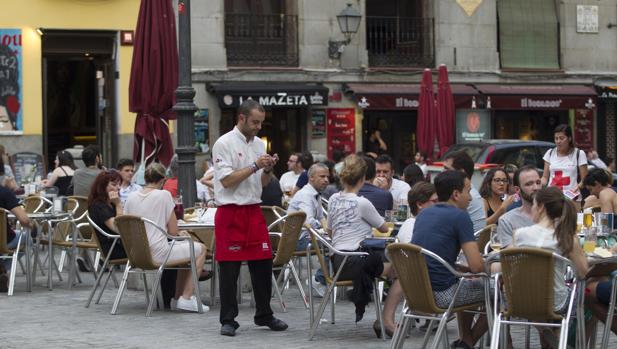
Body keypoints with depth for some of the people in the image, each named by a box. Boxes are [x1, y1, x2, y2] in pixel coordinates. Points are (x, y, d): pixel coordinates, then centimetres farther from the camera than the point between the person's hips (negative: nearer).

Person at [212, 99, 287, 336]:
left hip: (254, 211, 6)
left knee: (263, 264, 7)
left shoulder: (259, 144, 12)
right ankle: (228, 320, 7)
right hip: (230, 213, -6)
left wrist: (268, 169, -4)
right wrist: (255, 166, -17)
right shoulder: (224, 144, -8)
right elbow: (227, 180, -16)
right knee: (229, 269, -1)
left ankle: (264, 315, 20)